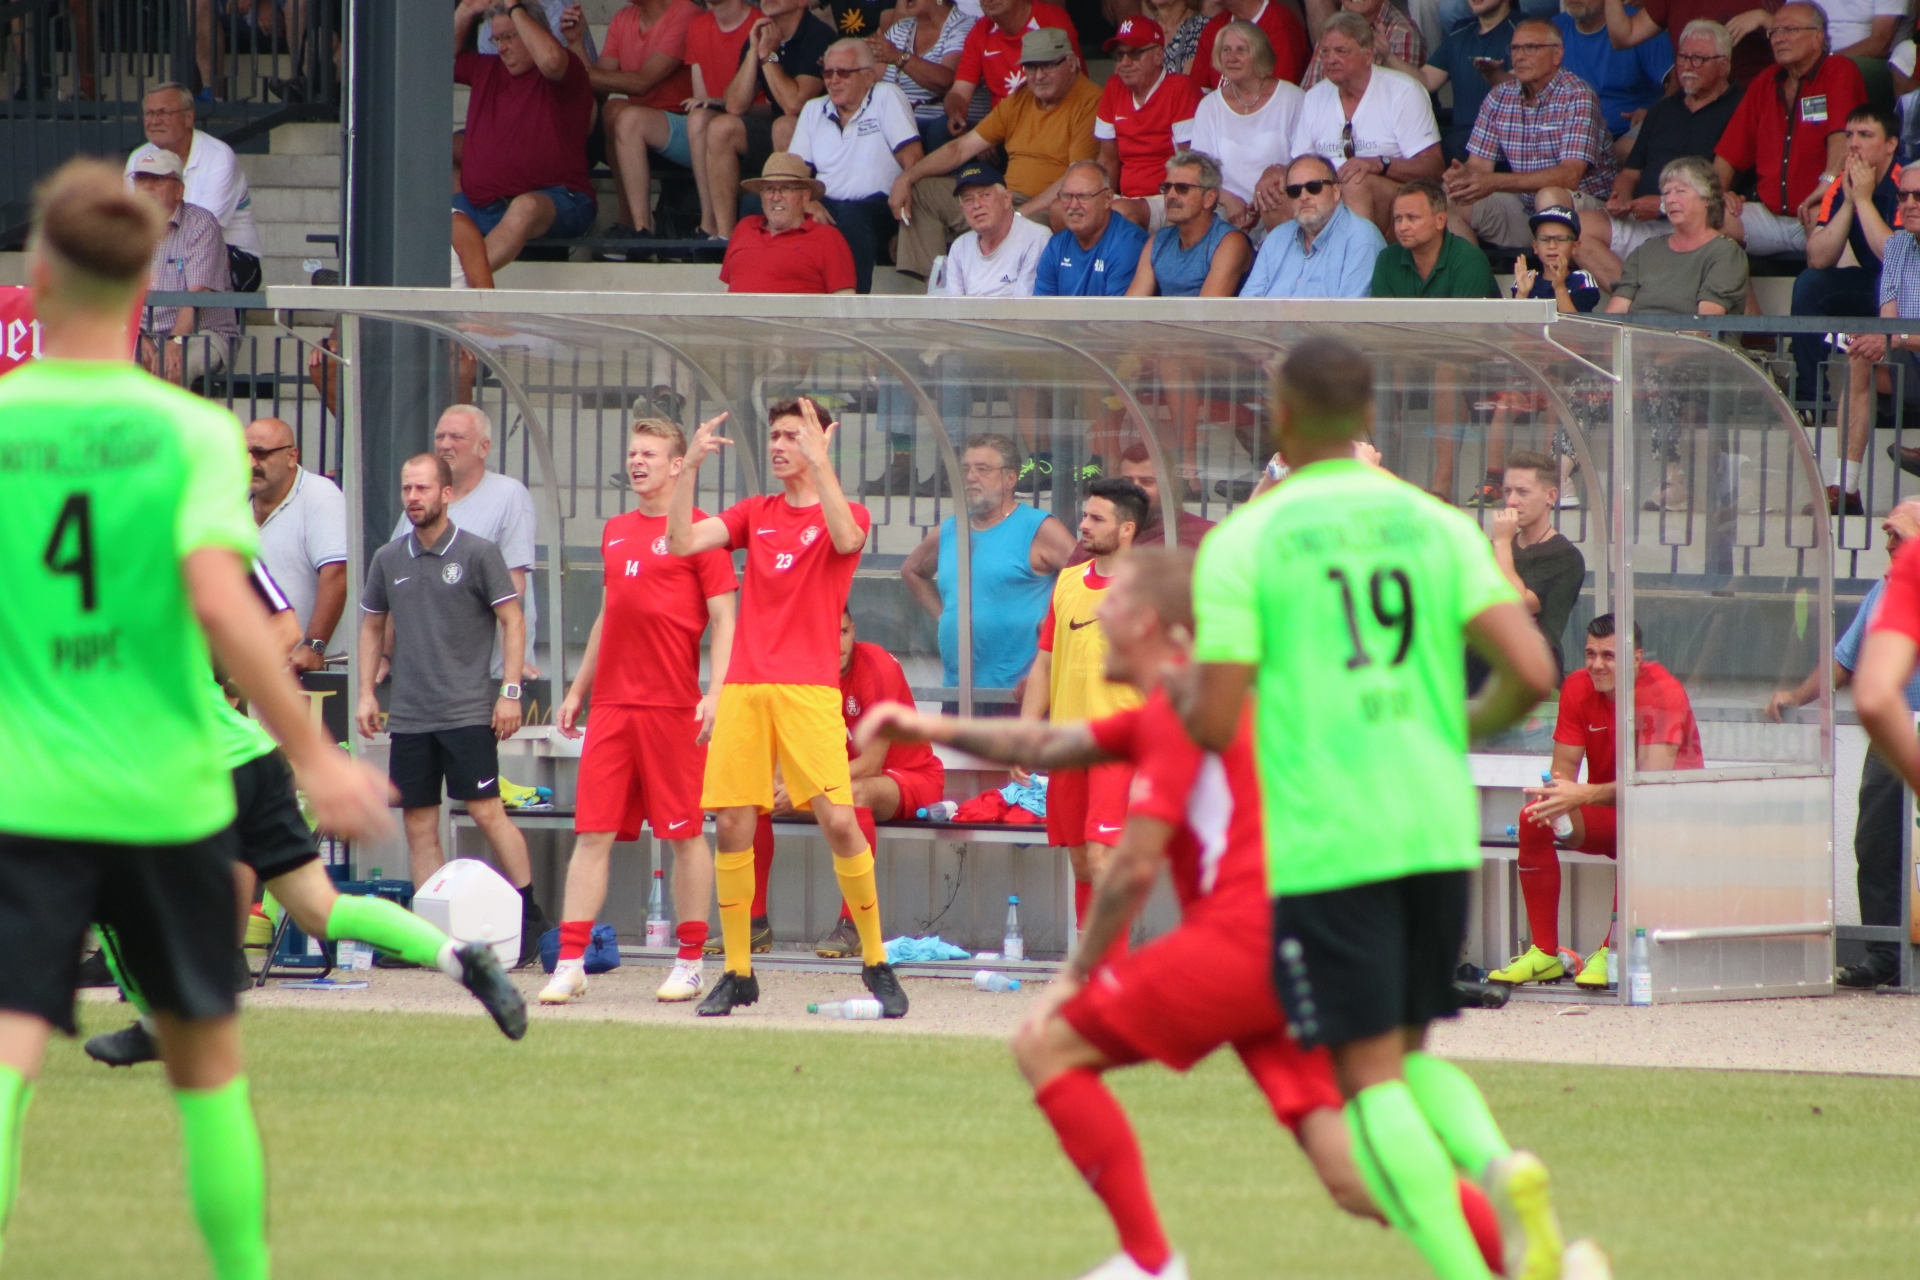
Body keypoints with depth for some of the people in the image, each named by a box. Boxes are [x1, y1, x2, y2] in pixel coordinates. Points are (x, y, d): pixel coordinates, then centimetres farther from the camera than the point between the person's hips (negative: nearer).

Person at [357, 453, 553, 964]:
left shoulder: (478, 554, -2)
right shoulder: (388, 559, 11)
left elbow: (513, 621, -1)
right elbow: (371, 626, 21)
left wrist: (510, 691, -8)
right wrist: (366, 692, 12)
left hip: (467, 711, -5)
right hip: (408, 714, 5)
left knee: (487, 811, -9)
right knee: (418, 825, 3)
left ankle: (529, 914, 1)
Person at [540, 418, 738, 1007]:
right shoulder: (616, 532, 16)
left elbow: (723, 619, -6)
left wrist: (715, 693, -16)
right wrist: (578, 690, 22)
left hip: (672, 706, -6)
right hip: (610, 704, 6)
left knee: (685, 835, 2)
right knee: (592, 833, 1)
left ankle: (690, 965, 10)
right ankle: (569, 964, 0)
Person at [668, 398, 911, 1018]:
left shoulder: (846, 514, 5)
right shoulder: (754, 514, 17)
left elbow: (845, 539, -19)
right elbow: (682, 542, 5)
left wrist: (820, 463, -21)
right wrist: (691, 467, -4)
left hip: (809, 688, -4)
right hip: (745, 685, 4)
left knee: (839, 822, -12)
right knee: (733, 826, -1)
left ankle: (876, 964, 1)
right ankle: (737, 972, 9)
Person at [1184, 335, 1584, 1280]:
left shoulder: (1242, 544, -4)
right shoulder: (1435, 525, 6)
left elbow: (1213, 725, -8)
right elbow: (1531, 672, -4)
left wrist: (1179, 688, 15)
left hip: (1324, 842, -4)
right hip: (1439, 830, 4)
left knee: (1370, 1072, 0)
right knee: (1409, 1053, 19)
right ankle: (1501, 1167, -10)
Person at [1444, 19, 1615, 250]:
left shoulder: (1577, 96, -15)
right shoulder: (1499, 97, 4)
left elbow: (1569, 176, -26)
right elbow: (1478, 165, 4)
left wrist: (1495, 182, -34)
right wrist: (1461, 175, -23)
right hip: (1523, 209, 6)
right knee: (1451, 203, -11)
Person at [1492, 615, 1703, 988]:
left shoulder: (1663, 694, -22)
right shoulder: (1578, 689, -6)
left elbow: (1652, 781, -32)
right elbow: (1564, 768, -7)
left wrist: (1583, 796, -44)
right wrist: (1557, 798, -32)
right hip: (1605, 815, 5)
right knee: (1532, 820, -20)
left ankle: (1611, 951, -32)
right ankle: (1544, 954, -18)